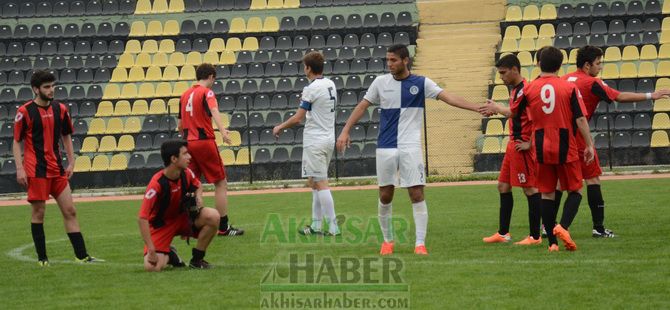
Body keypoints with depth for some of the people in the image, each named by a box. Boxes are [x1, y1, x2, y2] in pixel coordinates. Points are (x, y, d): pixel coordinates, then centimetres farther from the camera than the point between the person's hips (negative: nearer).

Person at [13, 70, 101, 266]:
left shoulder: (60, 109, 7)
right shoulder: (25, 112, -6)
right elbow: (17, 142, -3)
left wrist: (71, 163, 9)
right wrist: (19, 169, -10)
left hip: (57, 169, 5)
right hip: (36, 171, -5)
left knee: (70, 211, 2)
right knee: (38, 212, -1)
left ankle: (81, 255, 4)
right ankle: (42, 258, 8)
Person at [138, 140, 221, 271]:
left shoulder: (186, 173, -10)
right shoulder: (157, 184, -29)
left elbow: (197, 185, 16)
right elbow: (142, 218, -30)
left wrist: (198, 198, -9)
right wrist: (151, 251, -33)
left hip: (183, 218, 5)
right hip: (161, 225, -5)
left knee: (213, 216, -23)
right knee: (152, 267, -25)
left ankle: (197, 259, -5)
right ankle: (168, 255, 13)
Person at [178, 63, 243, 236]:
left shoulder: (185, 95, 14)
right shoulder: (207, 92, -5)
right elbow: (214, 111, -26)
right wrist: (222, 131, -42)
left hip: (188, 143, 7)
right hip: (205, 142, -6)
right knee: (221, 183, 1)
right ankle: (223, 227, -2)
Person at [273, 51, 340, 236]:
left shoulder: (312, 89, -15)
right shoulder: (330, 85, 9)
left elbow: (298, 118, -15)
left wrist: (279, 128, -1)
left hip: (314, 142, -9)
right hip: (329, 138, 9)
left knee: (321, 184, -7)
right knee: (315, 183, 16)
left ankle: (333, 227, -10)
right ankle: (316, 225, 18)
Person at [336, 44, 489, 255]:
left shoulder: (421, 83, -1)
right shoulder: (381, 82, 5)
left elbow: (448, 98, -8)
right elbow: (362, 106, 10)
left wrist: (477, 108, -19)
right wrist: (345, 131, 3)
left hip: (410, 147, -2)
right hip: (385, 148, 2)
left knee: (417, 194, -9)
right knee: (385, 196, 5)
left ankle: (420, 243, -6)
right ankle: (387, 240, 22)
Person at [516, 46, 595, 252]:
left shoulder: (529, 89, -1)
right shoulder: (569, 88, -6)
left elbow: (512, 112, 12)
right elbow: (580, 119, -9)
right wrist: (589, 145, -2)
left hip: (542, 149, 2)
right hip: (566, 149, -2)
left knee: (547, 194, 9)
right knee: (575, 190, 10)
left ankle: (552, 242, 8)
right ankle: (563, 226, -14)